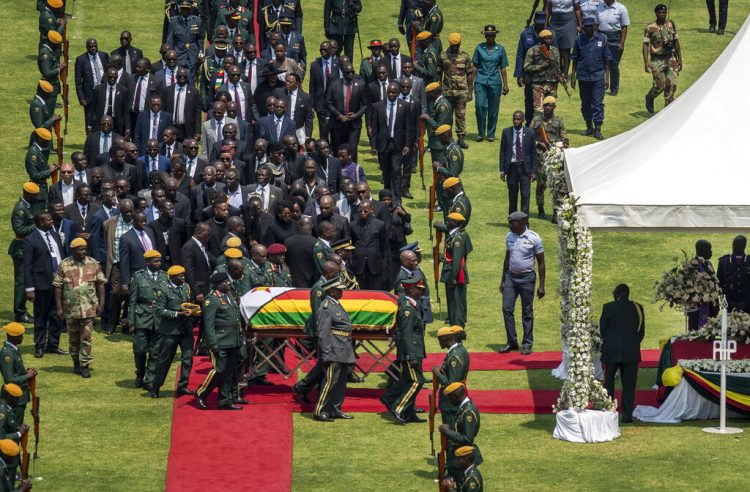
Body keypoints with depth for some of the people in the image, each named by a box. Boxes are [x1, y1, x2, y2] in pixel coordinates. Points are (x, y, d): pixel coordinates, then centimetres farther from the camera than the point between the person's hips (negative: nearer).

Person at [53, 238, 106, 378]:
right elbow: (58, 287, 0)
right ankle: (76, 363, 24)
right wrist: (59, 308, -4)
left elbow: (100, 284, 5)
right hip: (71, 308, 0)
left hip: (89, 308, 0)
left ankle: (85, 365, 2)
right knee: (73, 338, 10)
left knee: (86, 337, -3)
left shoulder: (93, 264, 0)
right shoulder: (64, 265, -3)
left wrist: (101, 304, 0)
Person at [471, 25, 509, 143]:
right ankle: (481, 133, 2)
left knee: (493, 109, 3)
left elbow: (503, 69, 10)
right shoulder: (479, 48, 6)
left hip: (495, 82, 1)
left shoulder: (500, 49, 7)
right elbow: (474, 67, 8)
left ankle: (491, 134, 14)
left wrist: (505, 85, 7)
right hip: (480, 81, -1)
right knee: (480, 106, -11)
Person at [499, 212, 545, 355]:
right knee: (507, 308, -3)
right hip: (511, 276, 4)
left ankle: (527, 344, 10)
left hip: (527, 278, -4)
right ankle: (511, 342, 6)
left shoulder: (533, 238, -9)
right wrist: (502, 280, 15)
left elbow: (541, 262, -4)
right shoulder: (509, 237, 6)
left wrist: (541, 286, -7)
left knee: (527, 312, 2)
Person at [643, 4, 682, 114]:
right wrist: (646, 62, -15)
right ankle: (650, 97, 26)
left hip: (671, 59, 4)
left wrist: (680, 59, 11)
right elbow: (646, 45, -6)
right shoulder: (650, 28, -5)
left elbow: (676, 42, 13)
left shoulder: (671, 25, 7)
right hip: (657, 60, -4)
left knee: (672, 84, -3)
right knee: (660, 85, -5)